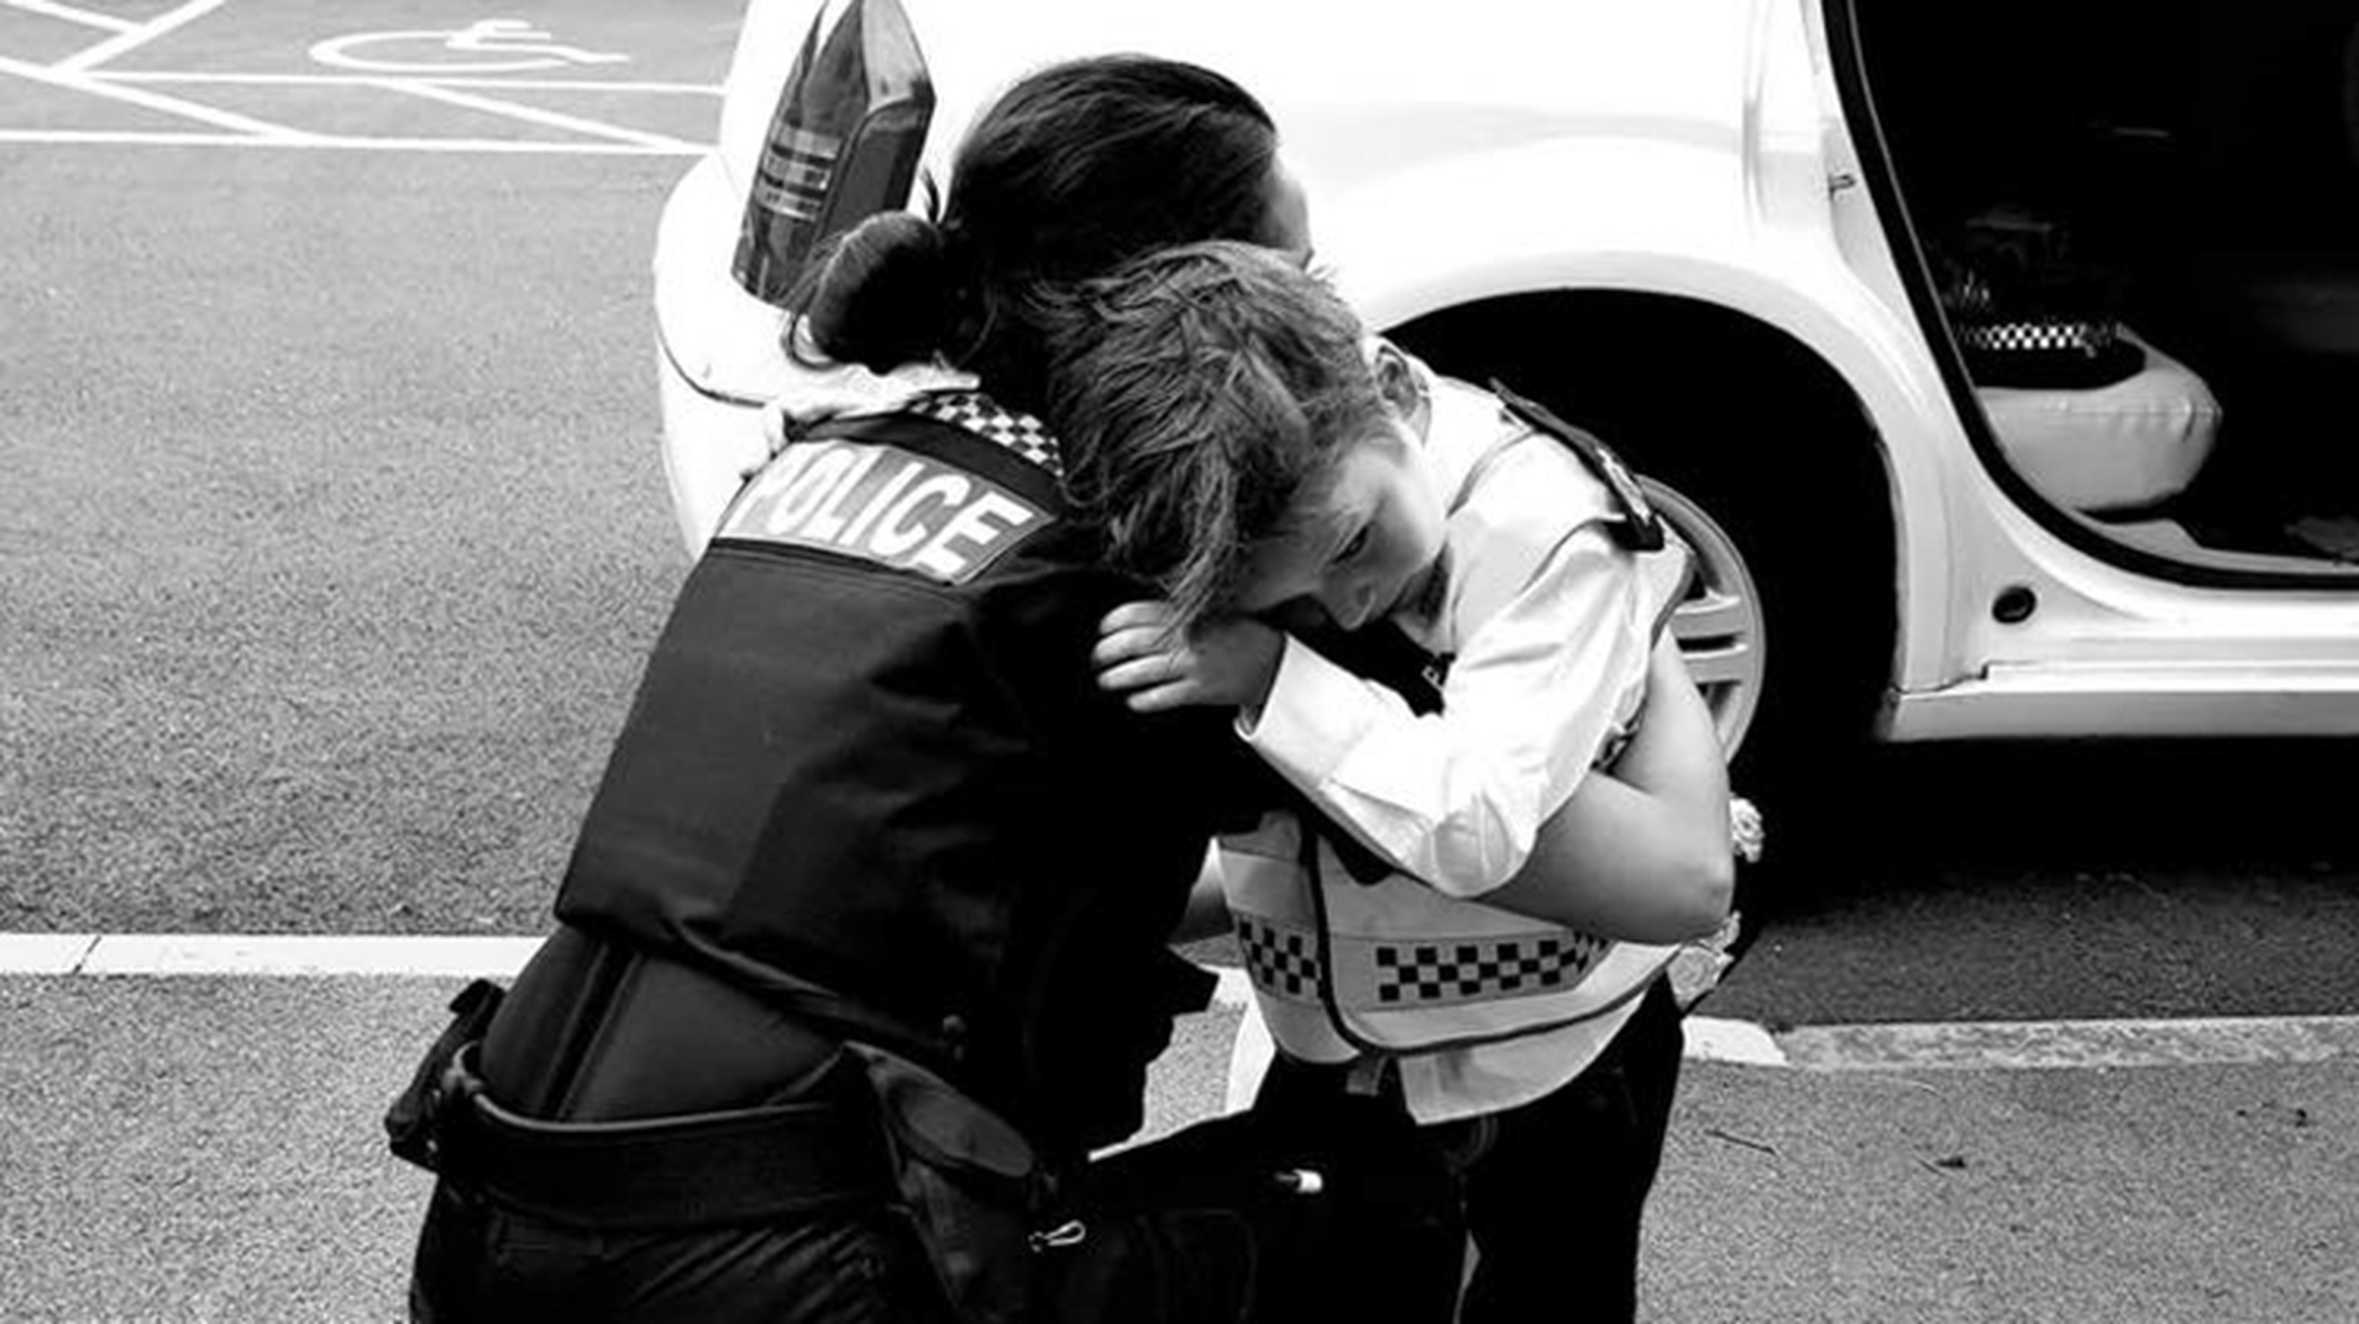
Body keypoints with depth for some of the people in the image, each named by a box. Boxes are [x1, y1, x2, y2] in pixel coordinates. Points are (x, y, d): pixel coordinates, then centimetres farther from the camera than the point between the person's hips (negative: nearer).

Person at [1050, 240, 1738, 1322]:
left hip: (1554, 1067, -3)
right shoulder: (1192, 527, -17)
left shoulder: (1549, 521, -28)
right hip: (1325, 1057, 4)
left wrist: (1270, 680, -38)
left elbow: (1480, 826, -35)